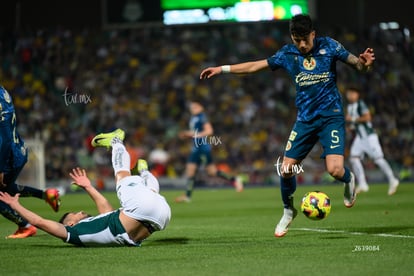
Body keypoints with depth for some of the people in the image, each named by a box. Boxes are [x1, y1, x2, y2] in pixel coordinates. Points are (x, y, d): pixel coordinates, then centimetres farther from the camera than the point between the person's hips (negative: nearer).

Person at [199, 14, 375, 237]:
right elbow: (255, 66, 11)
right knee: (286, 168, -6)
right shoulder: (287, 53, 2)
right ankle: (288, 212, 21)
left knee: (334, 169, -20)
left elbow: (357, 64, -3)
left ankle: (348, 179, 19)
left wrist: (364, 63, -28)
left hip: (331, 116, -3)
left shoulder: (328, 46, -5)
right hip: (305, 119, 3)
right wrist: (222, 69, 9)